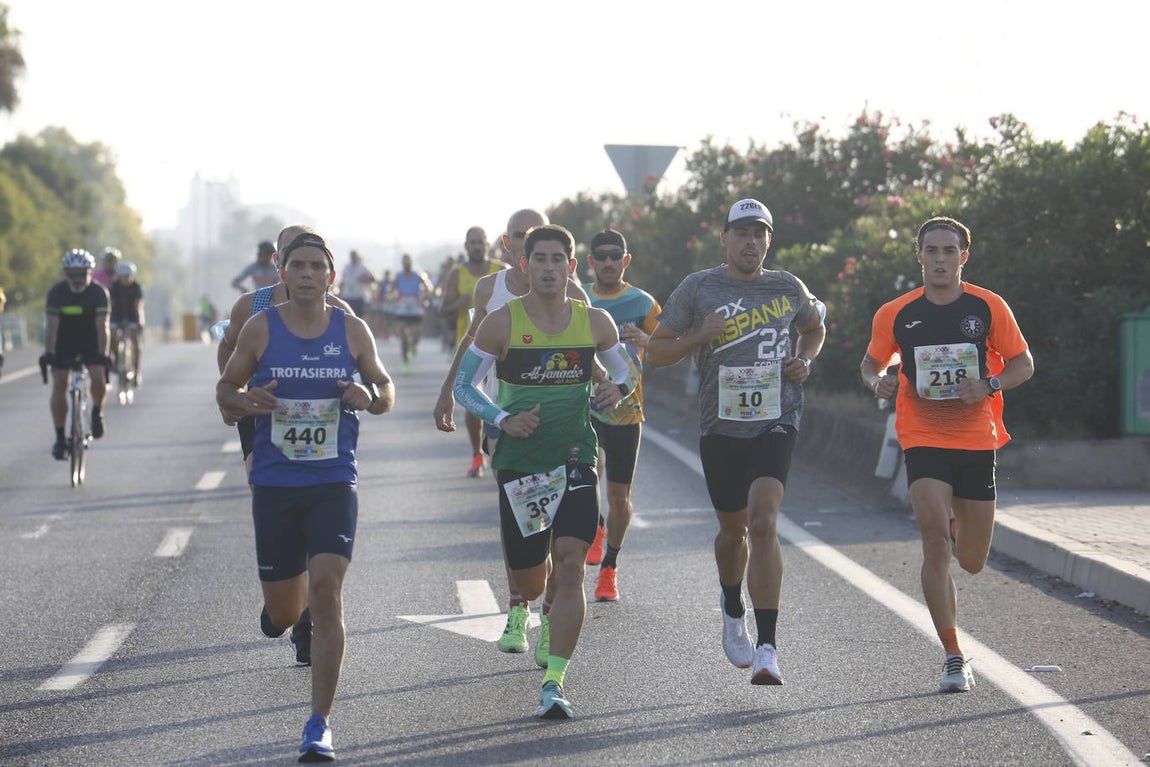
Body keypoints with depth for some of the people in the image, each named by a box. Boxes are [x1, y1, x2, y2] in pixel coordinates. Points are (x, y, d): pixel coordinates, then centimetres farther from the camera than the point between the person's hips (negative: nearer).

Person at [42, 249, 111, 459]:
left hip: (90, 342, -1)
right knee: (59, 385, -12)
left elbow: (102, 325, -26)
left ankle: (97, 411, 7)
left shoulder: (99, 292, -19)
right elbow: (51, 325, -24)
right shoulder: (56, 292, -18)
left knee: (98, 377, -24)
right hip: (64, 343, 1)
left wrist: (102, 354, -37)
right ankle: (60, 437, -6)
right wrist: (48, 352, -36)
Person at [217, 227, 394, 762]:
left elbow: (386, 390, 11)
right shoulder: (260, 328, -1)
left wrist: (370, 399, -13)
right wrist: (244, 403, -14)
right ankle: (283, 606, 49)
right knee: (284, 611, 6)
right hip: (273, 484, 1)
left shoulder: (352, 330, 1)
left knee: (326, 589, -16)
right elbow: (226, 387, 9)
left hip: (333, 483, -1)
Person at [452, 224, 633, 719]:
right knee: (529, 581, 7)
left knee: (569, 567, -16)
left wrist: (617, 389, -6)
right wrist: (503, 420, -13)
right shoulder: (502, 323, -4)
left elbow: (622, 368, 18)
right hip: (519, 459, 0)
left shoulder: (595, 322, 2)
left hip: (576, 459, 0)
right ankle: (526, 604, 48)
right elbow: (464, 385, 3)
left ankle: (554, 683, -12)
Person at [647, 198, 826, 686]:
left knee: (763, 522, -19)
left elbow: (815, 327, 26)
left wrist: (804, 361, 5)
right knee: (733, 529, 15)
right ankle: (733, 609, 48)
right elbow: (655, 353, 2)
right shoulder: (698, 289, 1)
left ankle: (767, 648, -20)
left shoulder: (788, 289, 5)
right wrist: (701, 336, -15)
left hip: (776, 422, -1)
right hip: (720, 425, 1)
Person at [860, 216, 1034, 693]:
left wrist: (990, 386, -14)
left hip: (977, 441, 1)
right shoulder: (896, 314, 0)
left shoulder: (988, 308, -1)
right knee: (935, 542, -19)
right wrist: (877, 381, -9)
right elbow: (872, 362, 14)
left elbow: (1023, 364, 6)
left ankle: (959, 521, 48)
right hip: (923, 439, -1)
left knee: (972, 563, 9)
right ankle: (954, 658, -14)